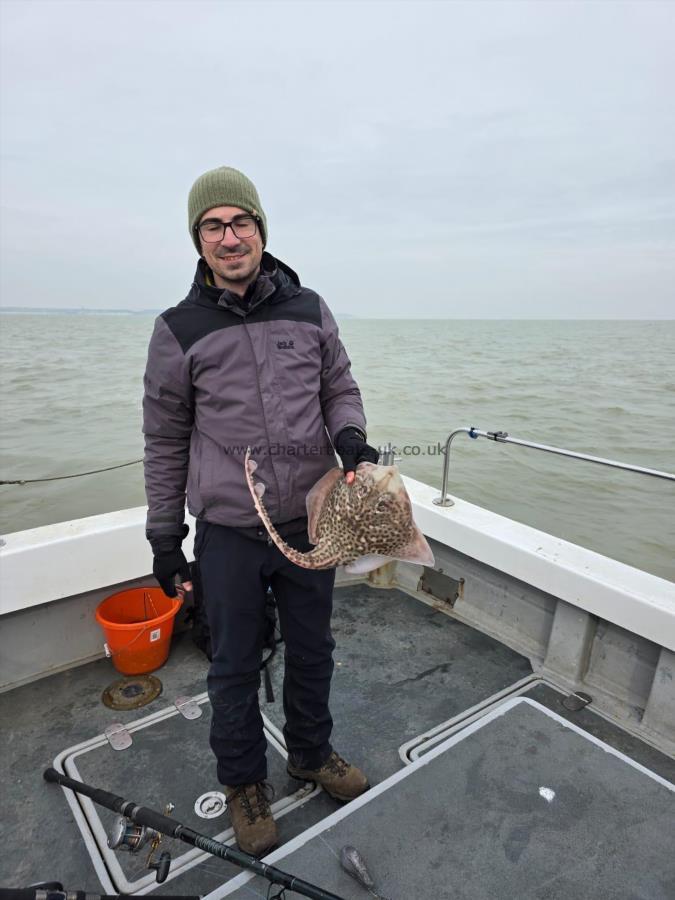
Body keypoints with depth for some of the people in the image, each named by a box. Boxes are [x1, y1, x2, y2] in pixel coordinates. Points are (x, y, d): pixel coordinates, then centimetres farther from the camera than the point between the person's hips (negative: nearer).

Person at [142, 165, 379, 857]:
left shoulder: (308, 309, 2)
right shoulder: (179, 330, -4)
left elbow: (340, 387, 11)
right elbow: (165, 441, 1)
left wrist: (349, 435, -12)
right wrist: (164, 537, 3)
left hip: (311, 521, 3)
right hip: (228, 534, -2)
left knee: (312, 651, 21)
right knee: (235, 668, 15)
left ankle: (311, 754, 48)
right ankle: (244, 783, 42)